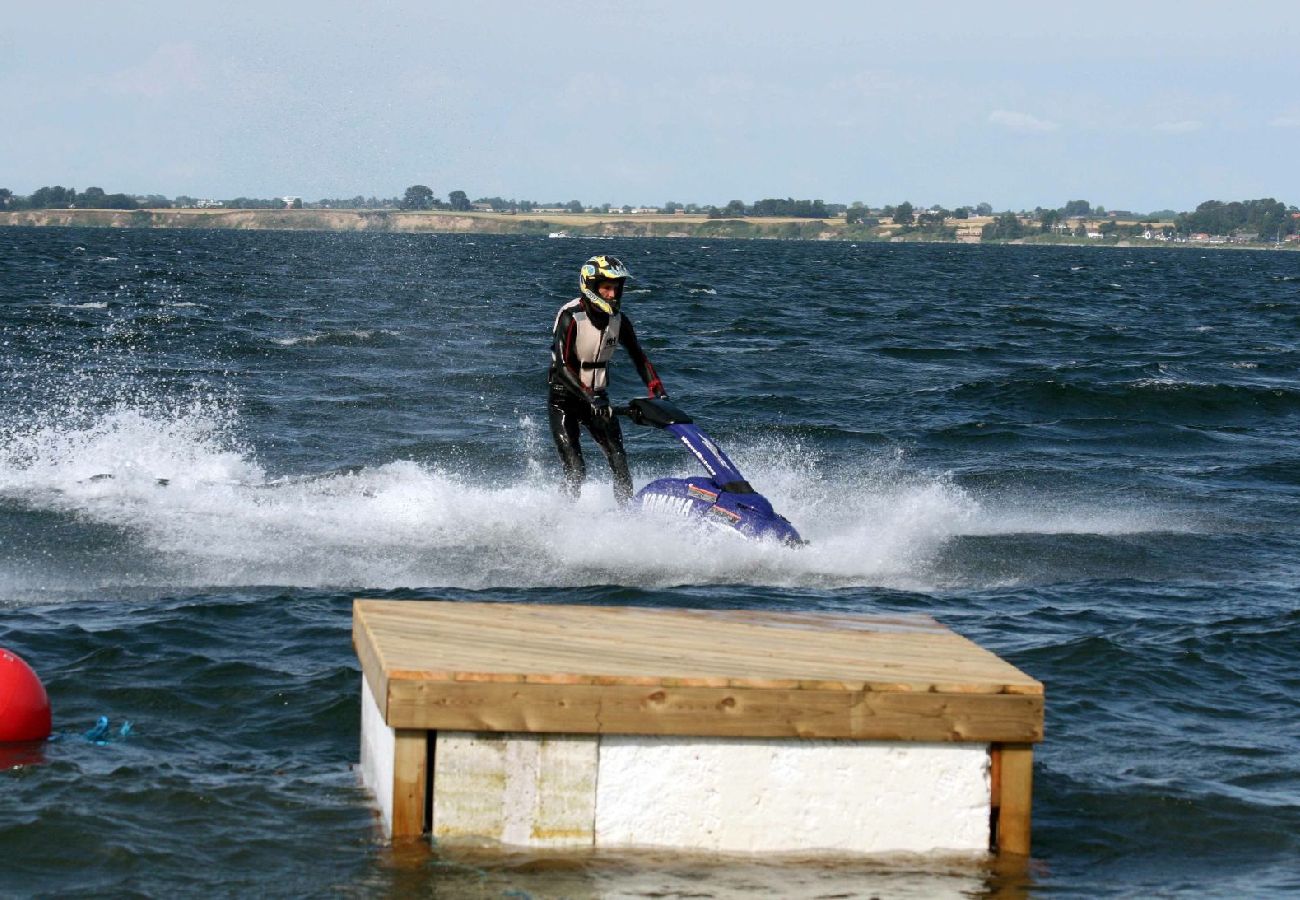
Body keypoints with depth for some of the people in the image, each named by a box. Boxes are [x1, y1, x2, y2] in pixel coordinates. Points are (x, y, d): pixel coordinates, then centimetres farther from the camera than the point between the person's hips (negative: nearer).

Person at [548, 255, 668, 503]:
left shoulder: (618, 320, -2)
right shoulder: (570, 317, -19)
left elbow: (639, 358, 5)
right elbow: (562, 366, -27)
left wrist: (658, 391, -12)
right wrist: (590, 397, -37)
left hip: (598, 398, 5)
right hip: (564, 400, -5)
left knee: (620, 466, -5)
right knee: (575, 470, -15)